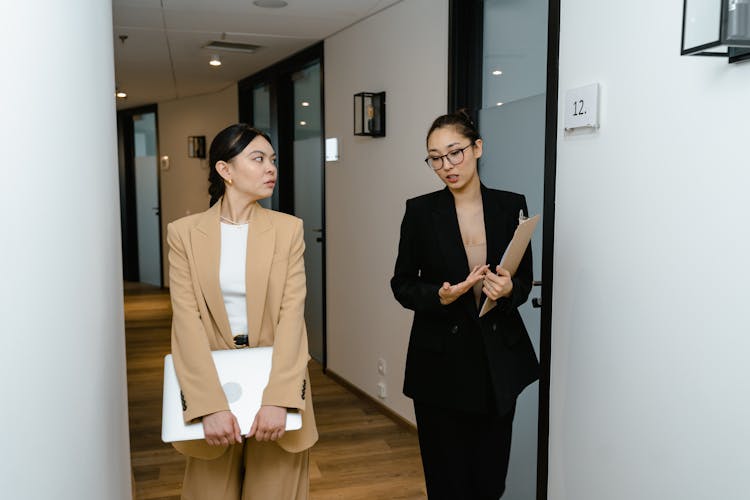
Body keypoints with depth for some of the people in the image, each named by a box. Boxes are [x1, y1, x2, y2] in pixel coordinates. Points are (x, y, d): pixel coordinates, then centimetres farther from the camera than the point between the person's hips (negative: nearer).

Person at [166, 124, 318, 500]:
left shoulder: (288, 229, -2)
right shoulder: (184, 233, -3)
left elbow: (292, 315, -9)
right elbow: (187, 321, -11)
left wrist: (277, 398, -21)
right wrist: (211, 405, -22)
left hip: (276, 383, 1)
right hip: (212, 383, 0)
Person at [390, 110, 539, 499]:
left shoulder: (510, 206, 0)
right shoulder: (420, 211, -4)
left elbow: (525, 280, 6)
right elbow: (402, 285, 1)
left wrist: (509, 289, -17)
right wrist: (441, 296, -18)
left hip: (498, 359, 2)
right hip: (441, 361, -1)